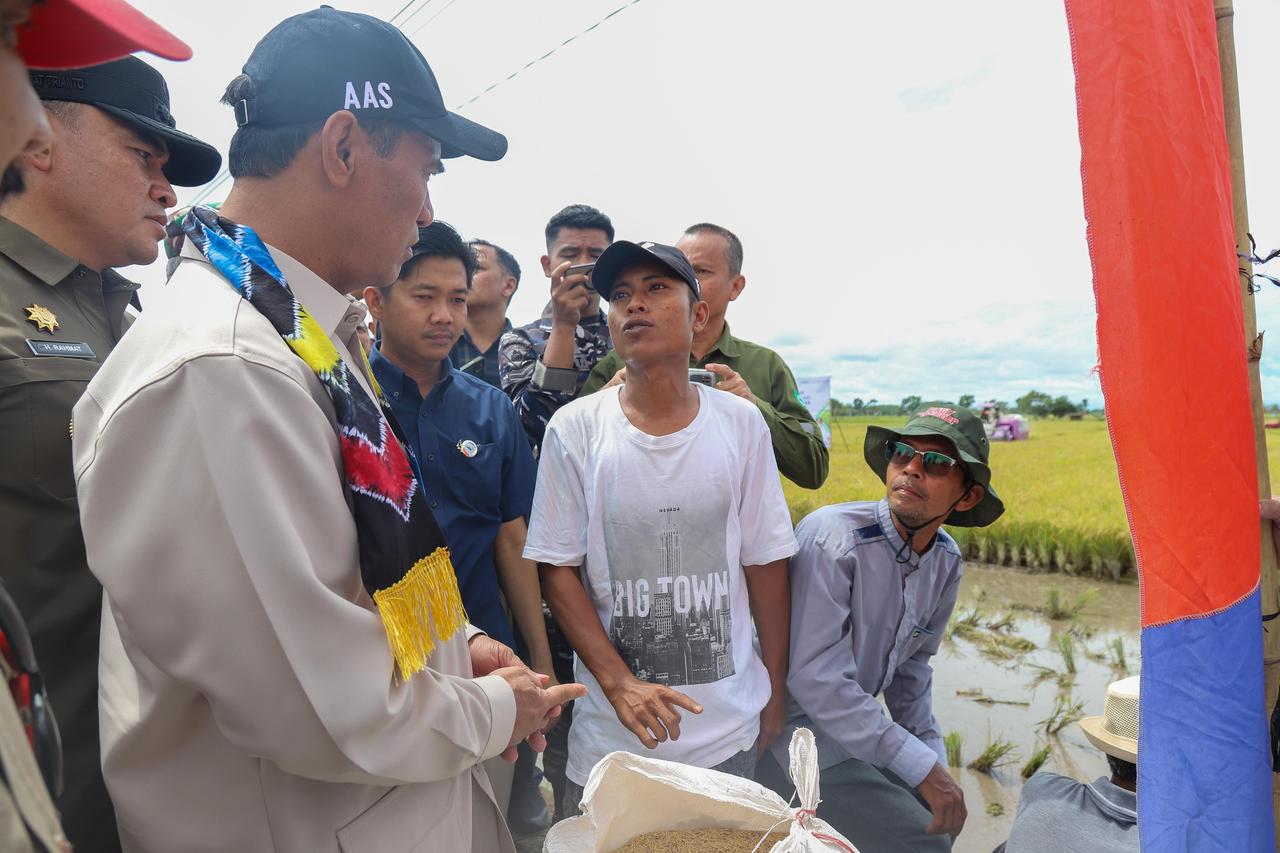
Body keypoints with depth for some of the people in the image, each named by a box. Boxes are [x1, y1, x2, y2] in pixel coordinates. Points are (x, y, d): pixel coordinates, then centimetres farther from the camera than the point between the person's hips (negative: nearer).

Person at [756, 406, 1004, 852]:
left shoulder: (946, 560, -3)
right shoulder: (832, 537, -26)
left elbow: (912, 664, 11)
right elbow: (815, 679, -29)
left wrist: (936, 760, 7)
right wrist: (923, 767, -24)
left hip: (858, 724, 7)